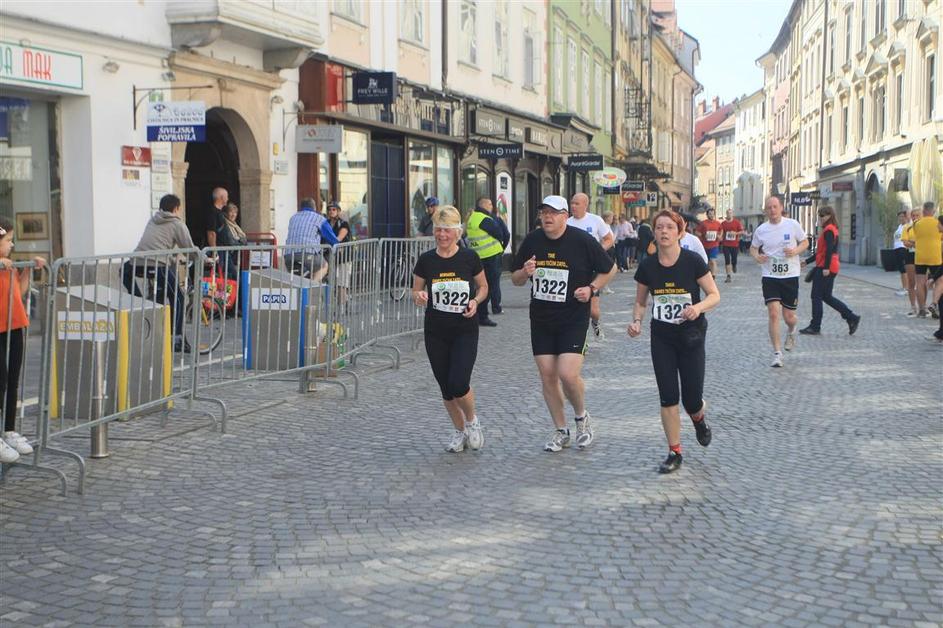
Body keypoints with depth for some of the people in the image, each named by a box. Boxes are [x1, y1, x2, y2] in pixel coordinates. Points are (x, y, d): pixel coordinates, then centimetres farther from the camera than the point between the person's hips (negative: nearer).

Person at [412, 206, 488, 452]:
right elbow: (416, 291, 8)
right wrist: (419, 296, -15)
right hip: (435, 333, 2)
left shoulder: (469, 258, -4)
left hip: (466, 332, -2)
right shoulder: (426, 261, -2)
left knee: (458, 384, -15)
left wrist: (475, 301, -10)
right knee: (446, 388, 7)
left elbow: (483, 287, 10)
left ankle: (472, 421, 15)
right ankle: (459, 431, 29)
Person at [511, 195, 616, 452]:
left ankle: (581, 416, 15)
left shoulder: (582, 240, -8)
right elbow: (515, 279, 11)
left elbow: (610, 269, 5)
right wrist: (524, 273, -11)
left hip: (574, 319, -4)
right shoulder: (531, 241, 3)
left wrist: (591, 288, -10)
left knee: (567, 374, -15)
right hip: (541, 320, 4)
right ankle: (560, 431, 20)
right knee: (547, 376, 4)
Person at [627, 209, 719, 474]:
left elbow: (714, 295, -5)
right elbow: (640, 302, 10)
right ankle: (674, 453, 11)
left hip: (691, 336, -2)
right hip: (661, 338, 2)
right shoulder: (647, 267, -3)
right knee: (668, 398, -1)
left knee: (692, 400, -1)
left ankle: (699, 418, 37)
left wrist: (698, 307, -24)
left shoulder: (693, 262, -12)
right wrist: (636, 321, -9)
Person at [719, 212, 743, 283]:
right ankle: (728, 276, -4)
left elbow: (742, 231, 0)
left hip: (735, 244, -1)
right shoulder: (723, 223, 6)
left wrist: (736, 233, -16)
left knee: (734, 260, 3)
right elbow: (721, 232, 9)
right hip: (726, 245, 1)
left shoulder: (737, 222, 1)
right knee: (727, 261, -6)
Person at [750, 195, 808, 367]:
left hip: (790, 276, 0)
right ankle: (777, 353, -3)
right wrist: (757, 256, -9)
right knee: (773, 314, -12)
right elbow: (753, 248, 14)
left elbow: (805, 242, 6)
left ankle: (791, 331, 43)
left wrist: (796, 251, -14)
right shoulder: (761, 230, 0)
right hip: (770, 277, 0)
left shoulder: (793, 225, -4)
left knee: (788, 317, 5)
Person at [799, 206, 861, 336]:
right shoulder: (832, 229, 19)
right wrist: (807, 261, 24)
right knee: (826, 296, 12)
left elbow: (829, 250, -21)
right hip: (828, 268, 10)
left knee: (817, 296, -3)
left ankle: (815, 327, 1)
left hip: (825, 268, -10)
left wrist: (826, 268, -25)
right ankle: (852, 318, 10)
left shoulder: (828, 230, -11)